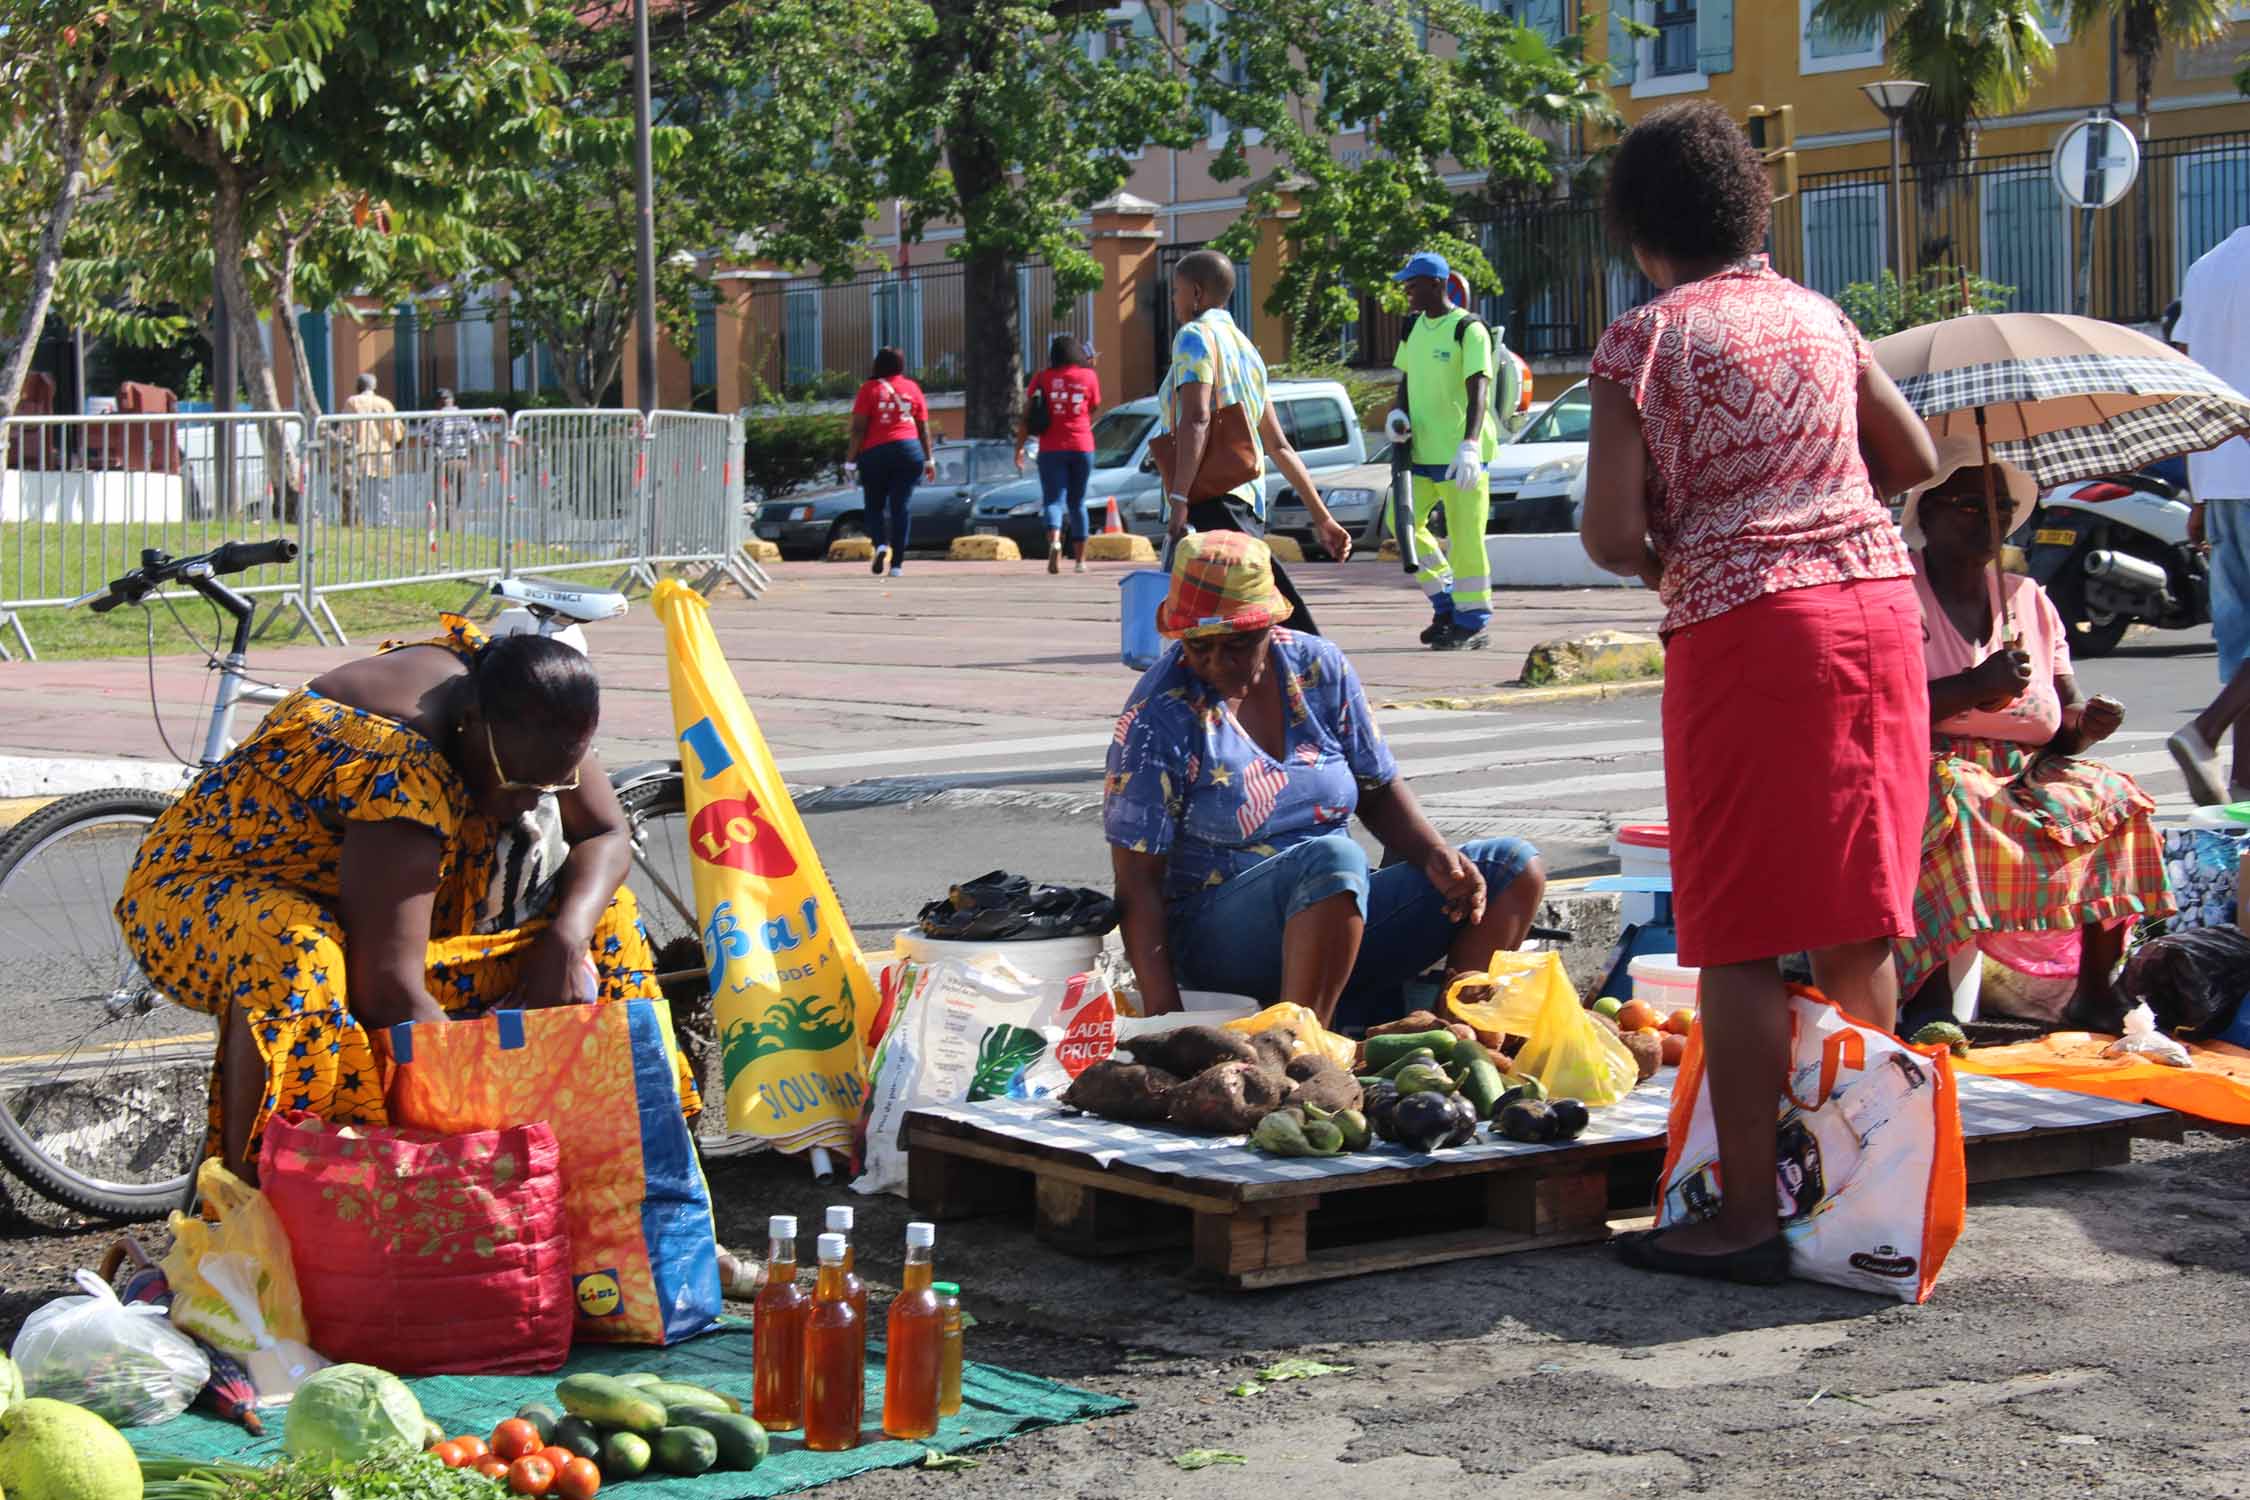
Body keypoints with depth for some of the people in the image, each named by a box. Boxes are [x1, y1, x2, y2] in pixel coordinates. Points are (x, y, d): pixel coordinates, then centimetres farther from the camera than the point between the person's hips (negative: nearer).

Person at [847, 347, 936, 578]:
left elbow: (859, 428, -5)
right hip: (909, 450, 2)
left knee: (875, 506, 11)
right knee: (901, 507, 2)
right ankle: (897, 564, -3)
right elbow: (923, 428, 9)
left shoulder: (870, 389, 0)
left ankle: (881, 545, -15)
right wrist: (928, 459, 14)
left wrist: (850, 460, -4)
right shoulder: (912, 389, 9)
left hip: (875, 453, -2)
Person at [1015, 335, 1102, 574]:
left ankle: (1054, 541, -33)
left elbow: (1026, 416, -1)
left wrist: (1019, 448, 5)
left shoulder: (1043, 378, 2)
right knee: (1077, 502, 13)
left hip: (1051, 449, -1)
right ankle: (1080, 560, 14)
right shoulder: (1089, 377, 1)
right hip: (1082, 447, 1)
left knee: (1053, 500, -4)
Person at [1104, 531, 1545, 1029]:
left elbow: (1379, 791, 15)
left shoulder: (1321, 670, 3)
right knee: (1332, 857, -36)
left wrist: (1437, 857, -6)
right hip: (1217, 940, -6)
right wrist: (1164, 1018, -25)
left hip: (1341, 911, 6)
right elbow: (1138, 882, -14)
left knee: (1513, 868, -5)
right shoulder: (1157, 717, -11)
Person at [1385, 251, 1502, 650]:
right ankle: (1446, 605, 20)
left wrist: (1469, 446, -30)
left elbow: (1478, 391, -19)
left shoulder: (1469, 330, -11)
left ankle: (1472, 623, 5)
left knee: (1464, 536, -5)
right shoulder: (1414, 327, 12)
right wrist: (1398, 414, 2)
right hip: (1422, 450, 8)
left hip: (1460, 454, -8)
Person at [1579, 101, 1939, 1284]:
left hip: (1742, 623, -6)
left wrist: (1662, 568, 11)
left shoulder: (1645, 340, -4)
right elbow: (1915, 460, 19)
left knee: (1742, 934, -2)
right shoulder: (1818, 318, 12)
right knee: (1855, 921, 14)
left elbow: (1609, 534, -10)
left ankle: (1748, 1216, -1)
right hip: (1877, 603, 6)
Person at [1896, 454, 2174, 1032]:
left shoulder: (2028, 599, 18)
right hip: (1929, 769, -6)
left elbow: (2064, 716, 16)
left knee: (2115, 799, -18)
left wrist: (2086, 723, -8)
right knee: (1951, 801, -38)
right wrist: (1973, 689, -24)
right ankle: (1930, 1002, -41)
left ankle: (2095, 992, -13)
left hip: (2025, 773, 6)